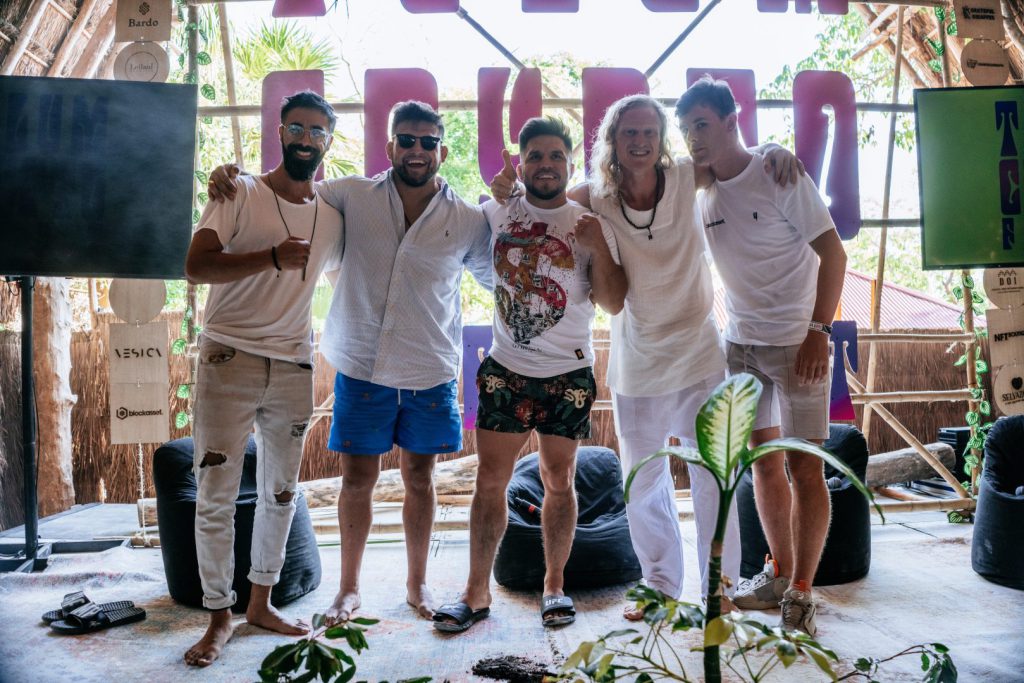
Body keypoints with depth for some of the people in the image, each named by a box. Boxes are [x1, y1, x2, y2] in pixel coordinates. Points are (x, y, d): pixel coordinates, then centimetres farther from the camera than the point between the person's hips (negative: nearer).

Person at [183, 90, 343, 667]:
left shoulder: (332, 215, 10)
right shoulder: (241, 193, -3)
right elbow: (196, 266, -14)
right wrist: (271, 257, -25)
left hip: (294, 365, 4)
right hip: (230, 359, -4)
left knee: (281, 494, 12)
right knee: (217, 496, -1)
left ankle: (261, 602, 29)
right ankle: (219, 616, 15)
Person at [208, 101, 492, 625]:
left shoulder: (469, 220, -1)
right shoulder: (353, 196, -2)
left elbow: (500, 280, 12)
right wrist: (232, 177, -9)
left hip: (430, 374, 0)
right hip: (361, 367, 0)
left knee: (419, 477, 12)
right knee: (357, 477, 8)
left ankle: (417, 582, 32)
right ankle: (349, 587, 28)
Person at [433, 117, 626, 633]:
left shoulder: (591, 224, -2)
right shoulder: (496, 213, 3)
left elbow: (613, 304, -4)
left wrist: (599, 248, -20)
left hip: (568, 375, -1)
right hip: (506, 370, 1)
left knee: (559, 482, 9)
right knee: (490, 479, 3)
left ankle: (554, 585, 25)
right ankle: (477, 591, 14)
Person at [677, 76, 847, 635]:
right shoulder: (700, 191, 5)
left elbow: (833, 253, -11)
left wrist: (818, 332, -17)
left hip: (796, 342, -5)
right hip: (739, 342, 6)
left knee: (804, 467, -2)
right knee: (764, 462, 13)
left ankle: (800, 592, 11)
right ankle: (779, 571, 28)